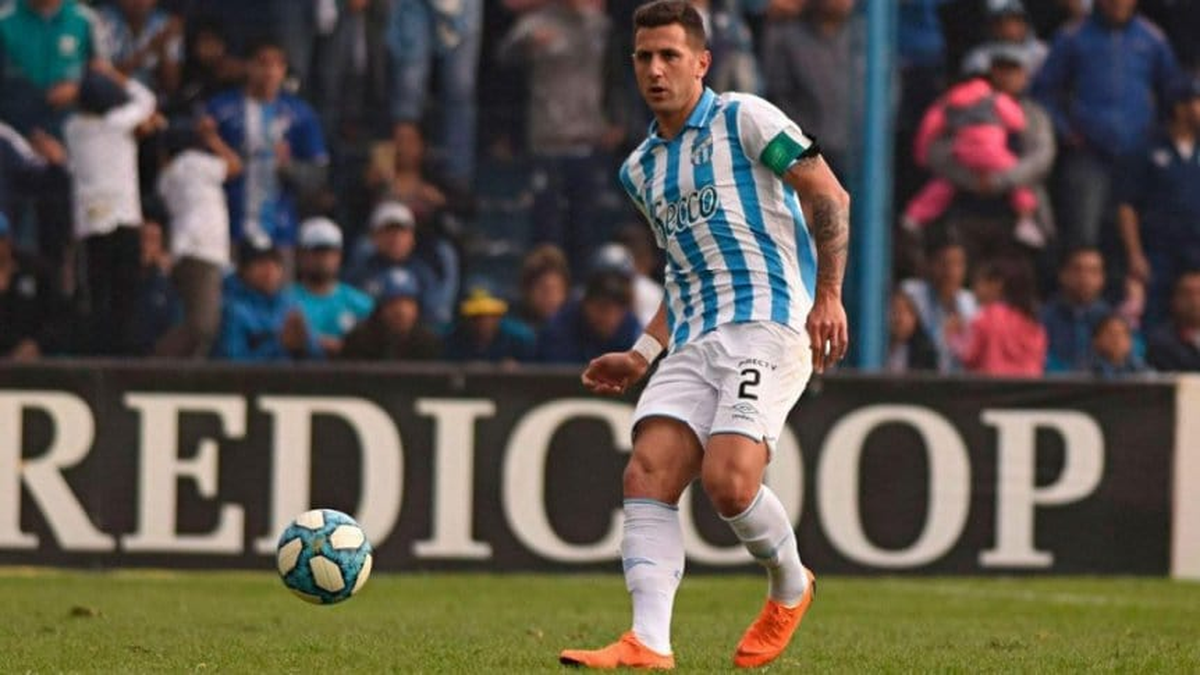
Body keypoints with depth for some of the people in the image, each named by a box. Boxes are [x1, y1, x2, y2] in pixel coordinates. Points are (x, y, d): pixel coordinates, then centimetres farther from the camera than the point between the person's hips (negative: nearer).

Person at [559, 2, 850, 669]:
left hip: (767, 323, -7)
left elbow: (830, 197, -4)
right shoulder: (640, 169, 22)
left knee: (728, 481, -22)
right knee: (648, 473, -14)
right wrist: (642, 355, 20)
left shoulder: (744, 119, 1)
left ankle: (791, 586, 8)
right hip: (693, 340, 7)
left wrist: (829, 296, -14)